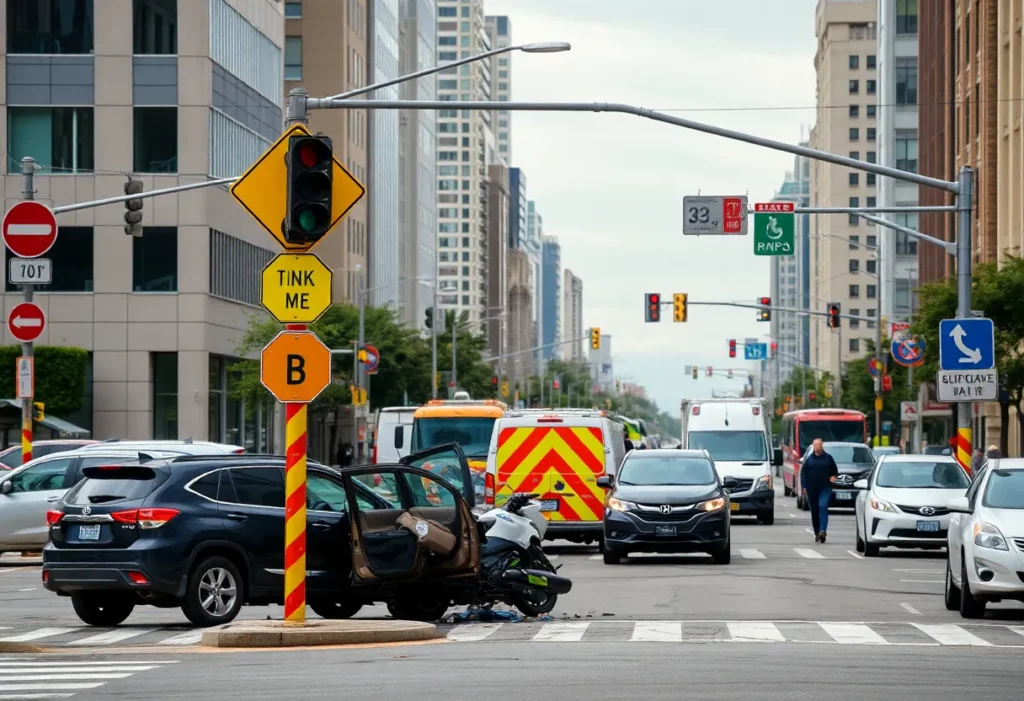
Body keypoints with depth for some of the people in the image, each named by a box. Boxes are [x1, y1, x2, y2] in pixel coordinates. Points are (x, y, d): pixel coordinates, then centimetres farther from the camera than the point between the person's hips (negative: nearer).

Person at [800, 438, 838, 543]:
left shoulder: (828, 458, 5)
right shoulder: (809, 459, 8)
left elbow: (835, 470, 16)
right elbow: (803, 472, 8)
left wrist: (833, 476, -4)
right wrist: (804, 486, -1)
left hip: (825, 488, -2)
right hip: (812, 490, 2)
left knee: (823, 507, -20)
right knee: (814, 511, 7)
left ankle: (822, 531, -29)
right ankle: (817, 533, 18)